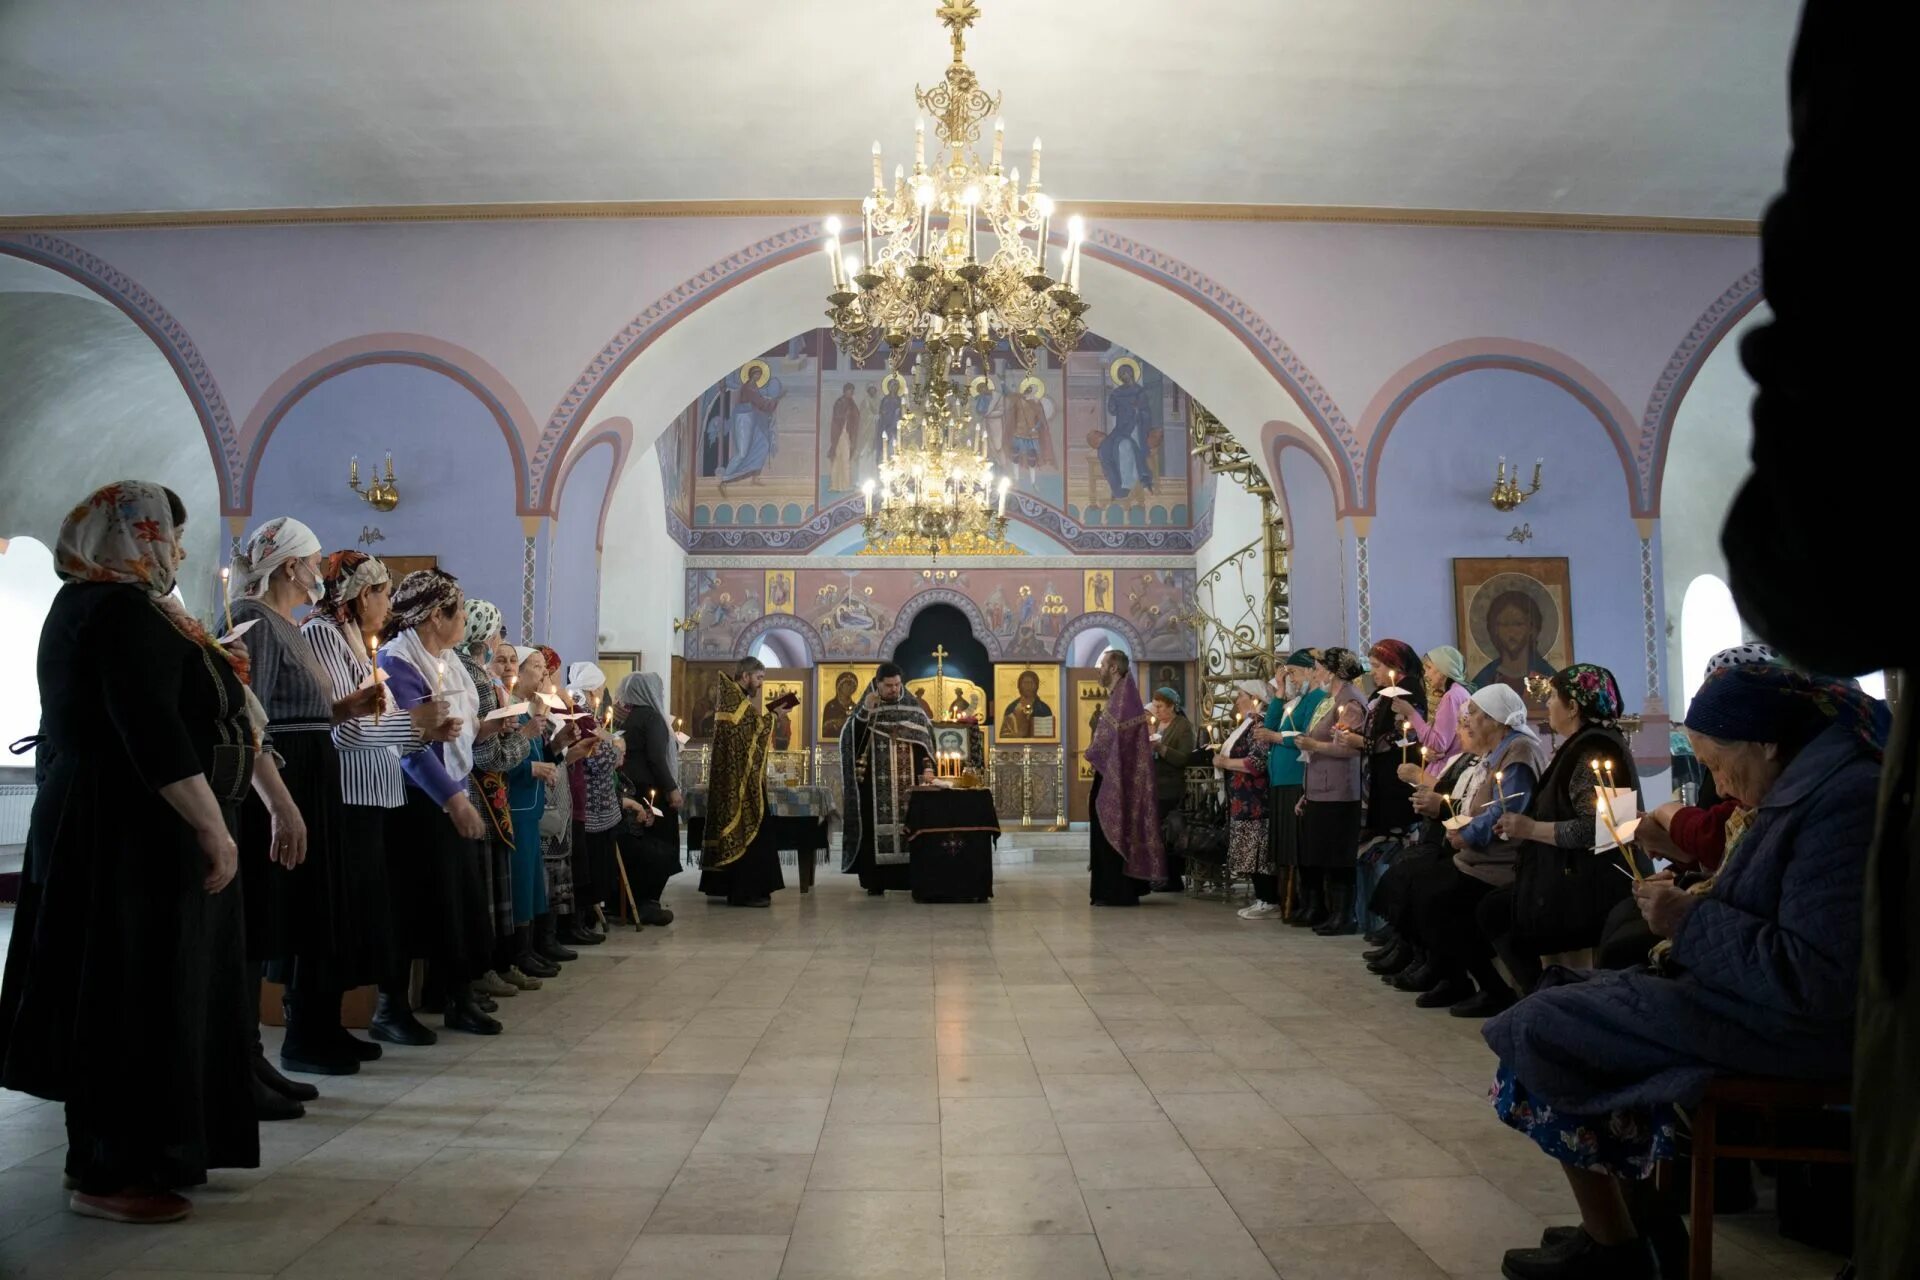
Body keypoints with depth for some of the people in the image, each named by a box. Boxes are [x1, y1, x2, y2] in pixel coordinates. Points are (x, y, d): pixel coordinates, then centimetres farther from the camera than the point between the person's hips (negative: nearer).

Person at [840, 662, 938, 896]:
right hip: (876, 782, -1)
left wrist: (928, 768, -7)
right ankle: (876, 880, 1)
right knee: (877, 827, -3)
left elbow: (925, 738, 6)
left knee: (911, 827, 0)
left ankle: (912, 878, 6)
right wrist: (865, 711, -20)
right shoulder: (866, 708, 3)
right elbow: (852, 738, -9)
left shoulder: (914, 708, 6)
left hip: (908, 782, 1)